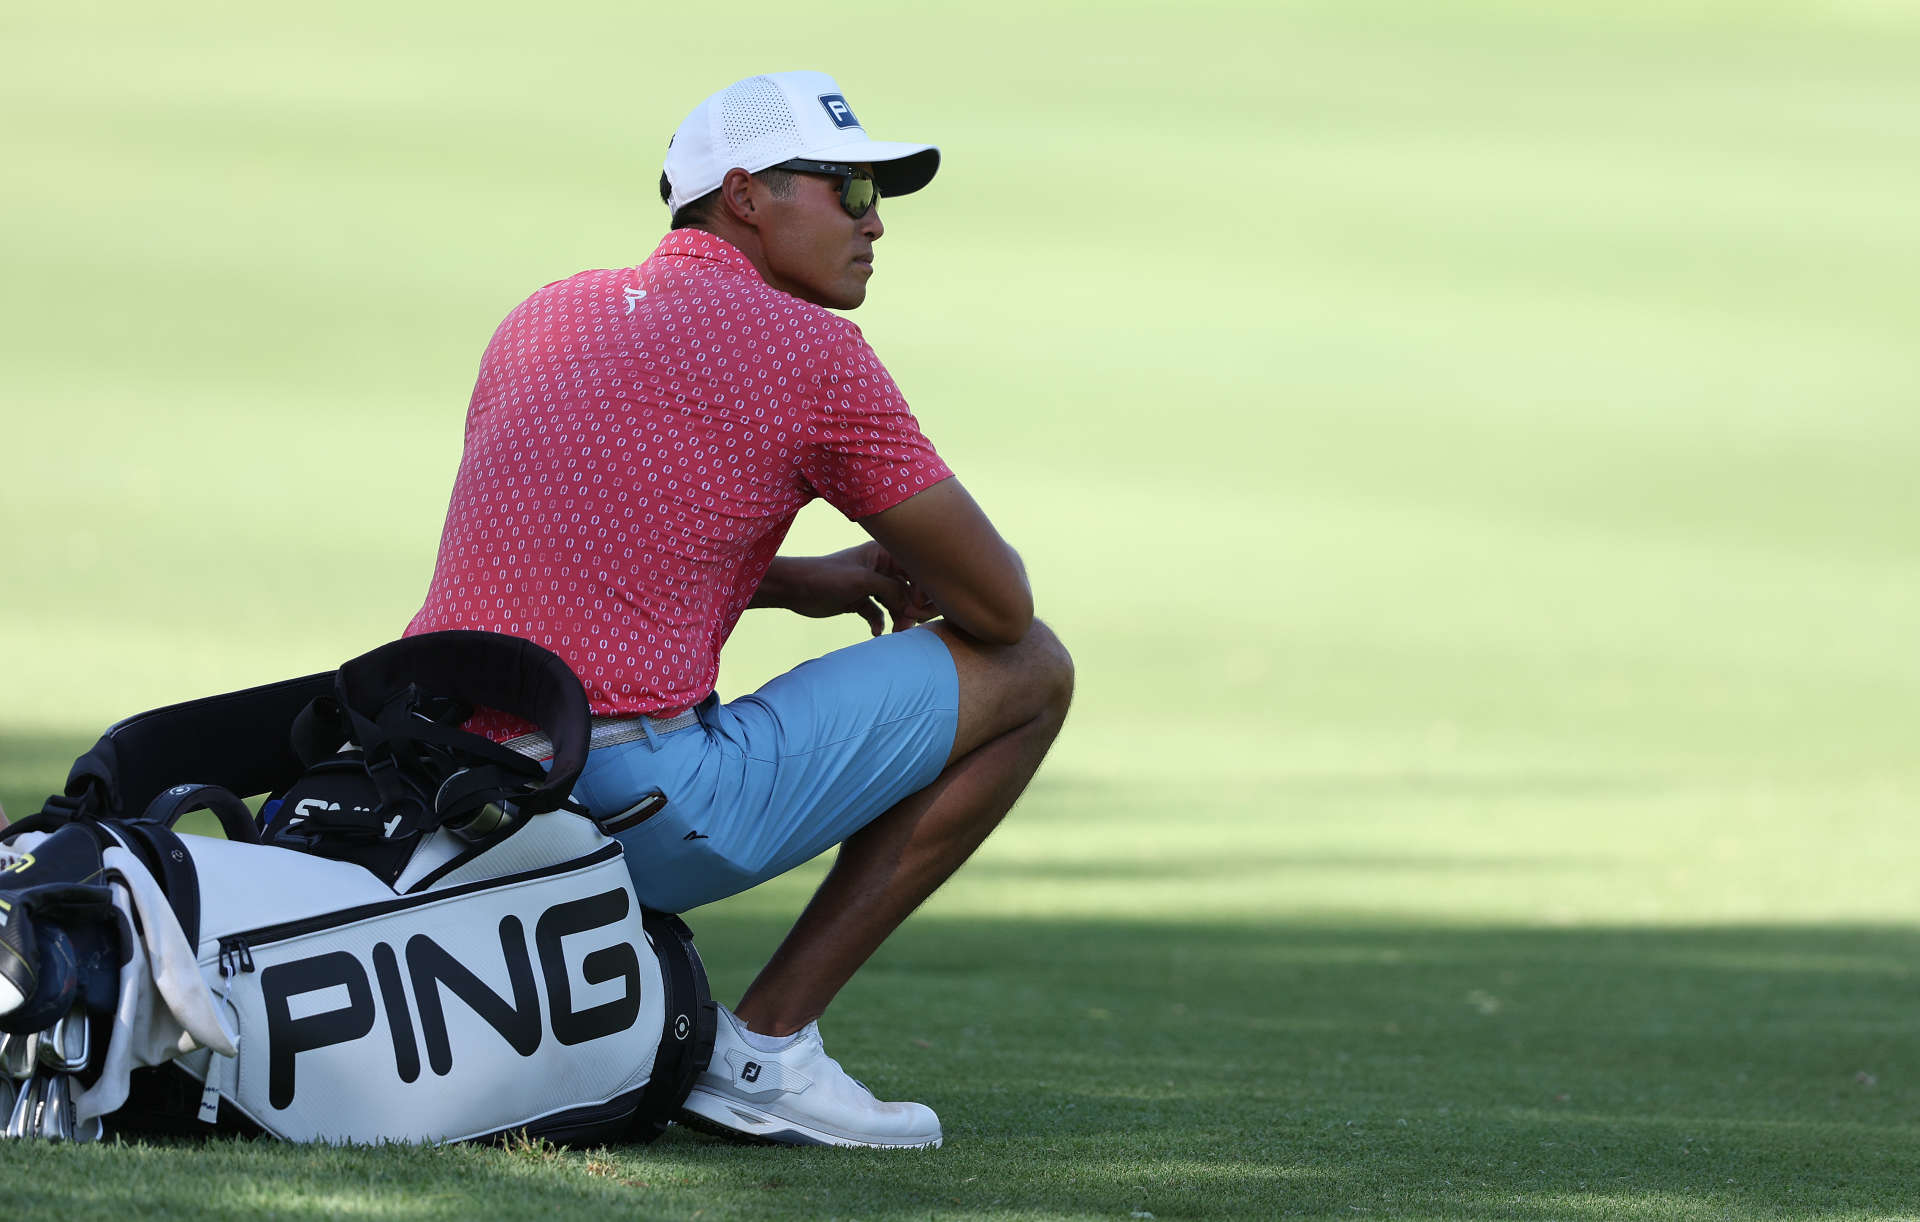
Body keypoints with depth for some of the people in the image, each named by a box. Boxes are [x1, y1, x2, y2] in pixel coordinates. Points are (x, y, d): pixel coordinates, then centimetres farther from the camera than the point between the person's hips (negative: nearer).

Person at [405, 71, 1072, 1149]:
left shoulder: (544, 320, 19)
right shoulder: (812, 348, -2)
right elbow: (998, 604, 3)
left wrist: (811, 582, 31)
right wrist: (902, 561, 26)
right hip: (634, 810, -8)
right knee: (1029, 671, 7)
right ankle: (768, 1046, 3)